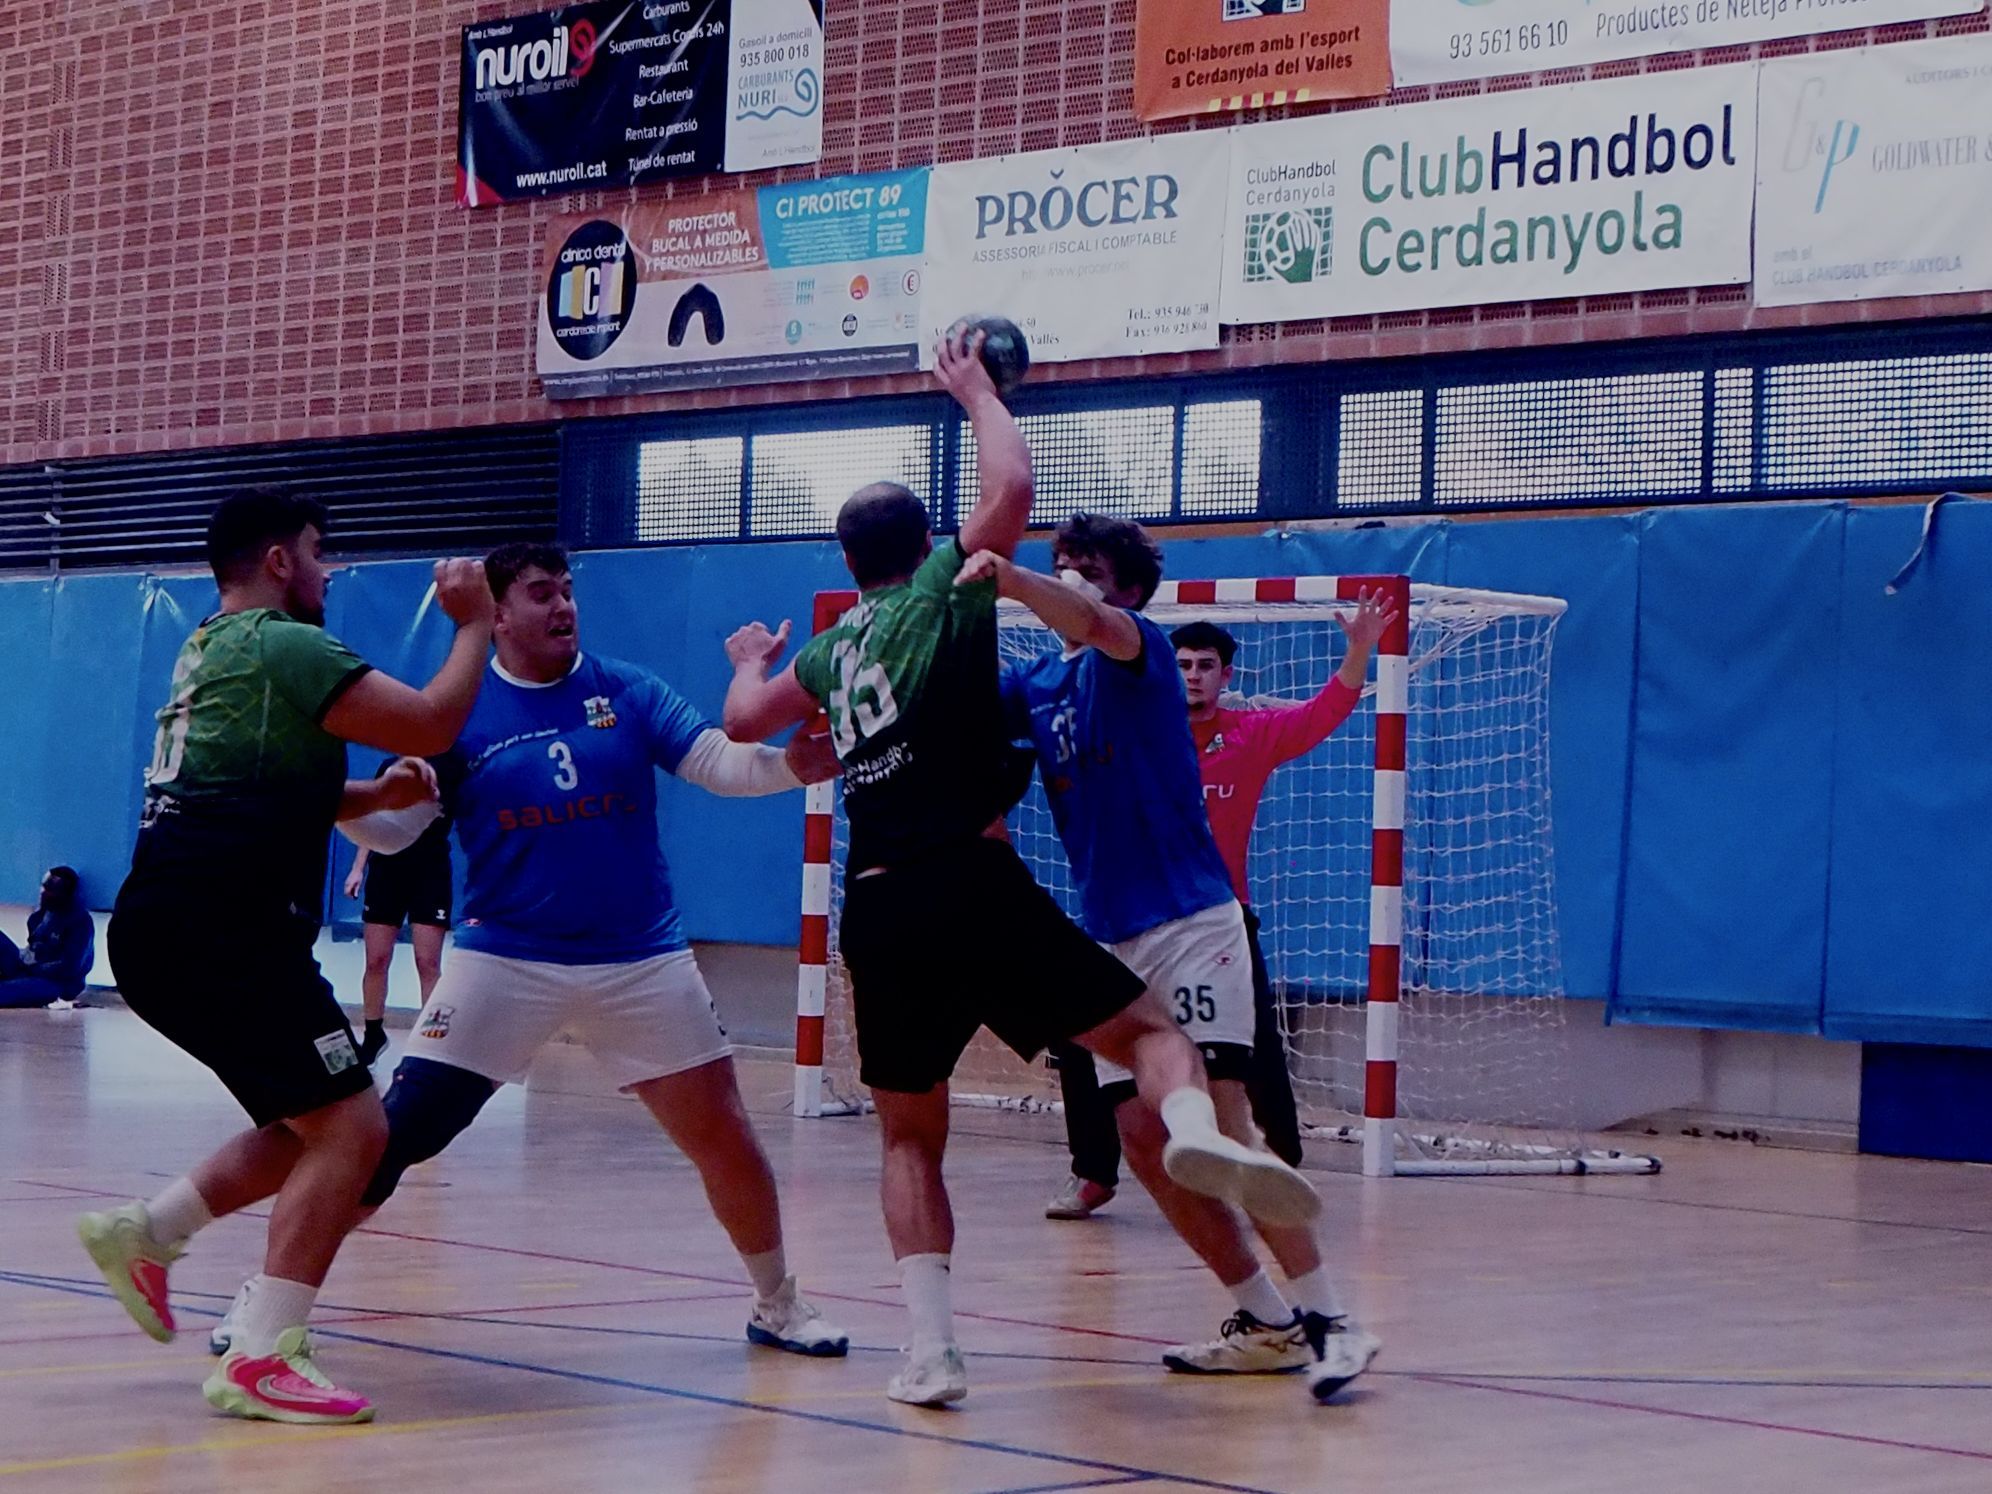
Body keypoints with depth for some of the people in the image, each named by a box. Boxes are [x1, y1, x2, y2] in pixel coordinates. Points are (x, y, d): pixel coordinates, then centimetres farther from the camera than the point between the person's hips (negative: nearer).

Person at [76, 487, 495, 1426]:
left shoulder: (211, 651, 23)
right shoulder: (284, 647, -8)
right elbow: (431, 723, -14)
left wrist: (376, 797, 19)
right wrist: (475, 625, 1)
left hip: (163, 932, 10)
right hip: (219, 933, -10)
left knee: (310, 1127, 19)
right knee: (351, 1127, -10)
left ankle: (143, 1235, 18)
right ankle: (260, 1363, -15)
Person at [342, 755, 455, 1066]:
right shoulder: (390, 768, 9)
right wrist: (358, 868, 11)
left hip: (431, 874, -3)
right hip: (386, 869, 3)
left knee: (428, 962, -6)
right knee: (376, 960, 4)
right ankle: (373, 1034, 19)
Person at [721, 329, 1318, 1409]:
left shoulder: (833, 646, 19)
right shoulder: (944, 596, 5)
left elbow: (744, 721, 35)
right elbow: (1010, 490, -7)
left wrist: (750, 661, 57)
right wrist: (978, 393, 10)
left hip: (876, 908, 4)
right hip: (973, 884, -4)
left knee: (910, 1138, 14)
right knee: (1145, 1028, -1)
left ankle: (931, 1348, -1)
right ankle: (1194, 1131, -35)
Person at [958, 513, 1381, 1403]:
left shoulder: (1140, 649, -6)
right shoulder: (1036, 684, 16)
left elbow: (1097, 623, -29)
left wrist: (1011, 580, -46)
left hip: (1190, 924, -8)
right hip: (1110, 941, 8)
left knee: (1220, 1123, -17)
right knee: (1142, 1137, 2)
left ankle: (1330, 1319, -15)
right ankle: (1267, 1323, 11)